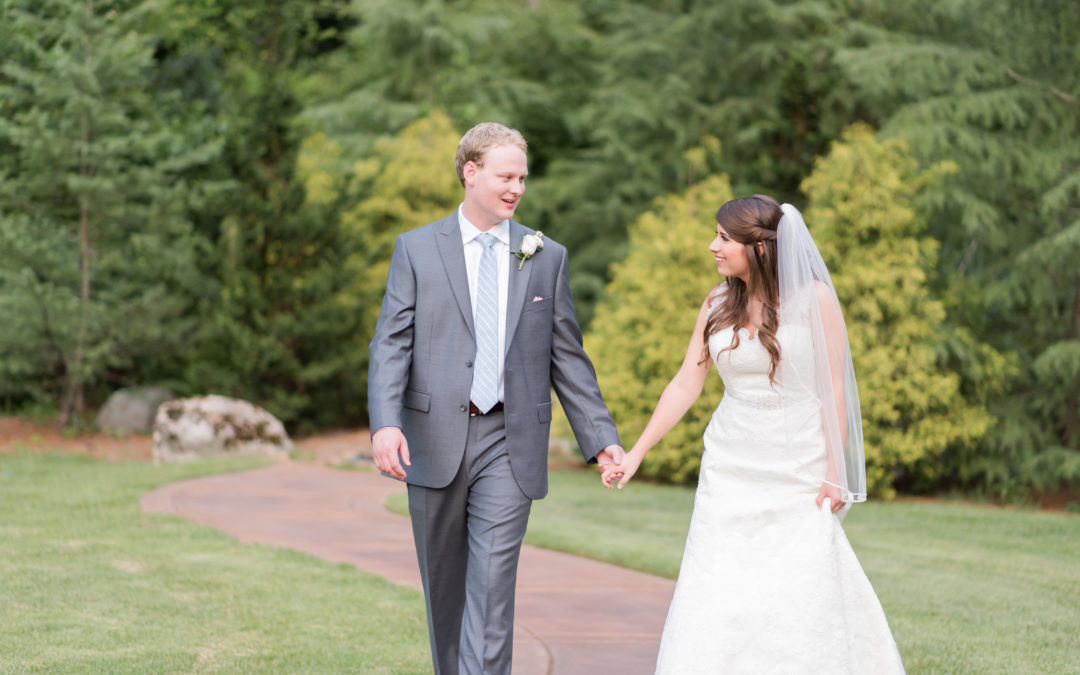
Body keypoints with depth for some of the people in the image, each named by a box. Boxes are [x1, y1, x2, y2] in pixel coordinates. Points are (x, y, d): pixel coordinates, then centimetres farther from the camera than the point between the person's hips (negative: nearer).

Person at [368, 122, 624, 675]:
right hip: (435, 440, 0)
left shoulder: (547, 257, 9)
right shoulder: (416, 249, 4)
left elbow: (567, 356, 11)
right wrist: (385, 422, -19)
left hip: (509, 444, 0)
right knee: (444, 587, 10)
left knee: (492, 587, -10)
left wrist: (600, 436, 3)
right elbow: (391, 344, -4)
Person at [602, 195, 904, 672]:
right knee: (713, 593, -3)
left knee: (800, 594, -4)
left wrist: (834, 473, -8)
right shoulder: (718, 304, 5)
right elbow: (685, 385, 8)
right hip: (730, 468, 4)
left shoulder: (813, 298, -7)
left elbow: (834, 388, -5)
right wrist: (636, 453, 6)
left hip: (798, 471, -4)